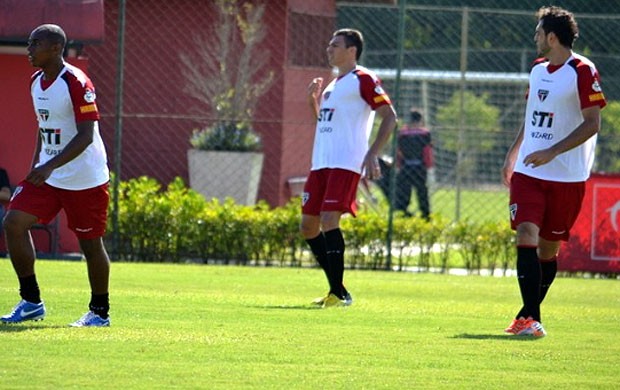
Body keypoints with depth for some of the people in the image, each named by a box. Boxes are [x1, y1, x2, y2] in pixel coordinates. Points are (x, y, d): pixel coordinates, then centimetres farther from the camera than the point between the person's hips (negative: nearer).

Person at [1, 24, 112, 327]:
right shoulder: (36, 82, 7)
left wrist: (50, 166, -32)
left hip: (85, 180, -8)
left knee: (90, 244, 1)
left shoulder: (76, 84, -19)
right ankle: (31, 302, 2)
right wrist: (35, 166, 16)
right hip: (46, 175, 8)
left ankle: (100, 312, 18)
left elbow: (86, 136, -24)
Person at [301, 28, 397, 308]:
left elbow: (389, 117, -11)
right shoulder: (333, 85, 22)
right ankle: (336, 290, 15)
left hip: (345, 164, -9)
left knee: (329, 219, -19)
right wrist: (313, 100, 13)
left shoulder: (363, 80, -5)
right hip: (321, 163, 9)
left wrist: (372, 154, -19)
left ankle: (339, 293, -16)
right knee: (308, 226, 6)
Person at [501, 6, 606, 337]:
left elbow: (592, 124, -15)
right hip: (528, 172, 5)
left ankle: (529, 316, 18)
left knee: (548, 248, 4)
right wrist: (513, 154, 26)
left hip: (567, 177, -5)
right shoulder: (538, 69, 12)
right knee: (526, 235, -13)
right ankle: (530, 317, -16)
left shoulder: (582, 71, -10)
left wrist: (552, 152, -23)